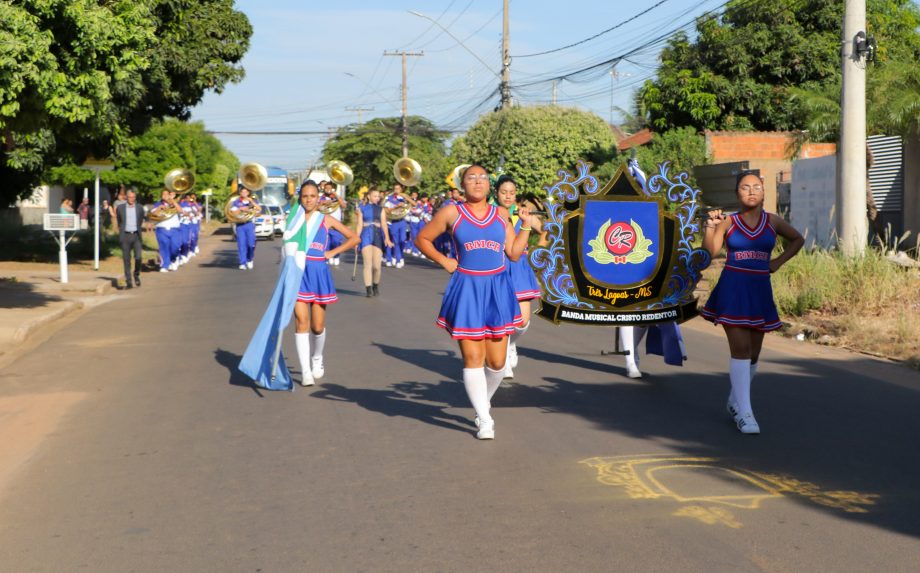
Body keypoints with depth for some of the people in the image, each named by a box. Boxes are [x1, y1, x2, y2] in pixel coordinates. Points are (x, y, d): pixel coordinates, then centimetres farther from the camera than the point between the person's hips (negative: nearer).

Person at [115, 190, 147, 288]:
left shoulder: (140, 208, 5)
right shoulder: (120, 208, 3)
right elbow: (118, 221, 16)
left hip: (136, 235, 0)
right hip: (125, 236, 0)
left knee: (138, 257, -12)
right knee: (126, 260, -1)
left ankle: (136, 275, 15)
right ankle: (128, 282, 3)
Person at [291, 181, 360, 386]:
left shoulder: (326, 219, 6)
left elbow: (354, 238, 8)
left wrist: (332, 252, 1)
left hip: (319, 272, 1)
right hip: (299, 271, 0)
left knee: (317, 326, 3)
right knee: (301, 321, -11)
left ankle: (317, 359, 33)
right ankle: (306, 372, -8)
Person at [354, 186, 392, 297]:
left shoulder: (380, 209, 11)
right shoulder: (362, 208, 7)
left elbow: (384, 224, 1)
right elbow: (360, 225, 6)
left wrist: (387, 238, -12)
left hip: (378, 236, 1)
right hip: (366, 236, -1)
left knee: (376, 265, -1)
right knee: (367, 264, -8)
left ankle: (376, 286, 21)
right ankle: (369, 289, -8)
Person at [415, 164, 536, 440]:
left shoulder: (501, 214, 9)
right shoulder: (451, 213, 1)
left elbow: (514, 253, 8)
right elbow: (422, 238, 9)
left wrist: (527, 225, 3)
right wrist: (444, 261, -1)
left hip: (497, 289, 2)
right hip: (466, 290, -2)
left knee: (496, 361, 3)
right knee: (473, 358, -4)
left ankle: (483, 400, 32)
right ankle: (485, 420, 5)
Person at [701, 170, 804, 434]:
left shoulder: (773, 221, 6)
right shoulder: (728, 222, -1)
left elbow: (798, 239, 22)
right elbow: (711, 250, -11)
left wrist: (778, 262, 9)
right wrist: (710, 226, -27)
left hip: (759, 291, 4)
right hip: (732, 289, -3)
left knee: (753, 353, 9)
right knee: (740, 349, -11)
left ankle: (734, 401, 31)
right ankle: (745, 413, -10)